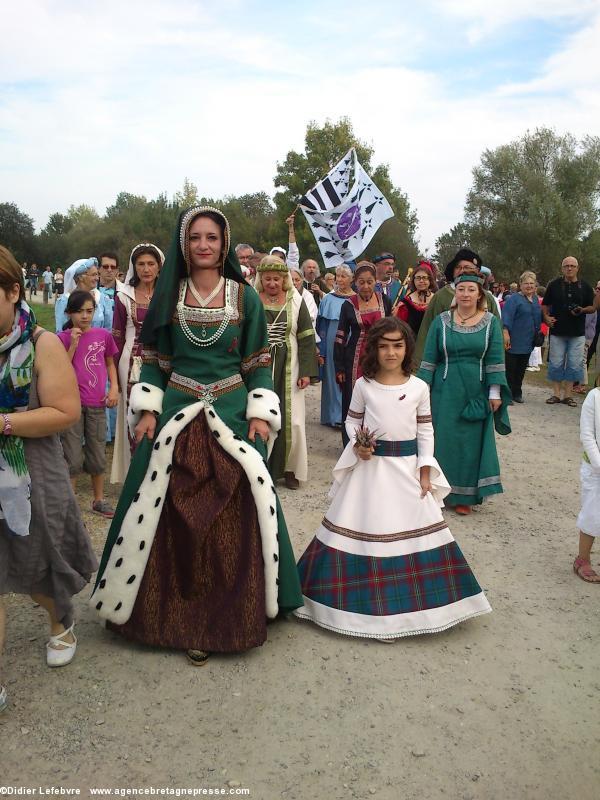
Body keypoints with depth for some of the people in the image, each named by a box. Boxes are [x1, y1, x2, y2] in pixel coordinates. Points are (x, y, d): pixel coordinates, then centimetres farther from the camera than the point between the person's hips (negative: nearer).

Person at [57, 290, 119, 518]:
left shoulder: (103, 335, 2)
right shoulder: (63, 338, -4)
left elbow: (110, 364, 13)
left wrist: (114, 388, 0)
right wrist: (73, 344, -15)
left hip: (97, 404, 3)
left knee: (98, 457, 12)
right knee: (73, 458, 1)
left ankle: (99, 500, 29)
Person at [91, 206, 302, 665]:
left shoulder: (245, 296, 2)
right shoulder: (169, 295, 6)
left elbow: (259, 363, 4)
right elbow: (155, 362, 8)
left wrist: (260, 413, -5)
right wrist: (147, 409, -2)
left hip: (232, 413, -1)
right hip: (177, 412, 1)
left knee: (235, 514, -1)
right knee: (170, 515, 3)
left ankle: (230, 612, 17)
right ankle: (178, 610, 22)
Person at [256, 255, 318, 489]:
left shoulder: (296, 301, 2)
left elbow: (306, 338, 2)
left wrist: (306, 371, -5)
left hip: (288, 370, 1)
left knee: (291, 419, 3)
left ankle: (289, 467, 19)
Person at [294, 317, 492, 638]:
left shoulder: (419, 387, 0)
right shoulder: (364, 385, -1)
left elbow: (425, 431, 4)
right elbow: (351, 421, 9)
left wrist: (425, 471, -2)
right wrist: (357, 444, -11)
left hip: (407, 467, 1)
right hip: (370, 465, -1)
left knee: (414, 530, 3)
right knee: (364, 529, 3)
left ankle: (408, 601, 21)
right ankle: (369, 600, 18)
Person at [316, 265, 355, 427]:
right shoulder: (328, 300, 3)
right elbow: (321, 326, 3)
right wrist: (321, 350, -2)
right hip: (333, 345, 0)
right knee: (333, 377, 3)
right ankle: (335, 415, 10)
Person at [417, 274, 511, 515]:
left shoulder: (491, 322, 1)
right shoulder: (441, 321, 0)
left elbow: (495, 359, 0)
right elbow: (429, 358, 1)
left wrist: (495, 393, -4)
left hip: (477, 393, 1)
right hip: (446, 391, 0)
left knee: (472, 441, 7)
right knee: (443, 439, 5)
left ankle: (465, 495, 21)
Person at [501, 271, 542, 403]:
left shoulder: (535, 299, 14)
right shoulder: (514, 298, -9)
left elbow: (538, 317, 24)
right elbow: (506, 316, -17)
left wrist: (539, 332, 19)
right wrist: (505, 333, -26)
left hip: (528, 342, 7)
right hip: (515, 341, -7)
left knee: (521, 369, 12)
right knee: (510, 368, -3)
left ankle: (517, 393, 22)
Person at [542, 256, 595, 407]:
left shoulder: (585, 287, 5)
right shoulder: (554, 285, 4)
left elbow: (593, 307, 8)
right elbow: (545, 305, 10)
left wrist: (582, 310, -12)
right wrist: (546, 317, -8)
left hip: (577, 333, 1)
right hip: (557, 331, 0)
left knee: (574, 365, 3)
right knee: (556, 364, 3)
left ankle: (568, 395, 13)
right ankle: (556, 394, 13)